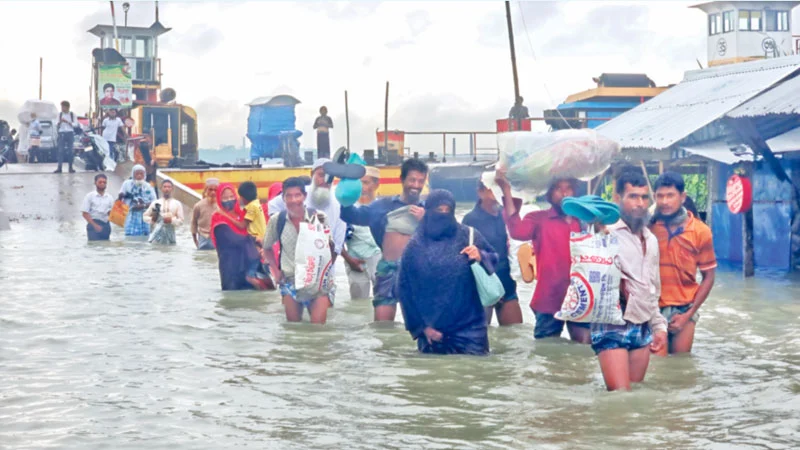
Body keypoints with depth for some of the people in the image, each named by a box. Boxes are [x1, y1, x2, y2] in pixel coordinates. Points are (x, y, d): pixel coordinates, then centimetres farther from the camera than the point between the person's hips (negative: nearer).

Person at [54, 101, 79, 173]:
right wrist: (59, 123, -17)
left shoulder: (72, 115, 3)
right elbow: (58, 124, 7)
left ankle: (70, 167, 7)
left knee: (70, 150, 0)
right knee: (60, 150, -5)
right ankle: (59, 168, -6)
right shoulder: (60, 114, 8)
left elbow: (76, 124, -2)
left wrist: (67, 122, -14)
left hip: (70, 133, -1)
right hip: (62, 133, 1)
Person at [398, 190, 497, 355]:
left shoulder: (469, 235, 0)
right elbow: (405, 290, 2)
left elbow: (494, 258, 10)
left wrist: (481, 257, -14)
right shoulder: (415, 246, -1)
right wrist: (421, 326, -2)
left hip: (469, 328, 0)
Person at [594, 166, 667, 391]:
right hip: (613, 327, -7)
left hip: (643, 329, 7)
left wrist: (659, 325, 19)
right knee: (621, 395, -14)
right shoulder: (606, 233, -7)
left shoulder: (651, 240, 17)